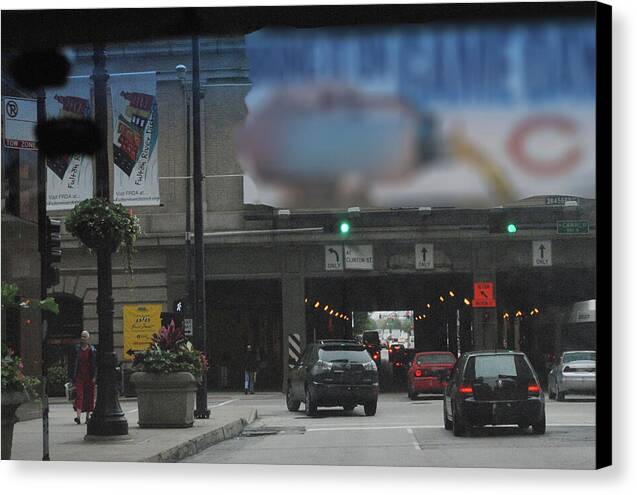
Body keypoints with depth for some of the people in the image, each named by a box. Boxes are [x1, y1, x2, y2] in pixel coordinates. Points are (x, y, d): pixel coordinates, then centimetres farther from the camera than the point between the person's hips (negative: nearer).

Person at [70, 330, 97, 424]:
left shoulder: (93, 351, 3)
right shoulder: (77, 349, 6)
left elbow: (96, 364, 2)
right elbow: (73, 364, 8)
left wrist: (94, 376, -7)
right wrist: (72, 377, 4)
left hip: (89, 376, 0)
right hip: (79, 376, 0)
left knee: (89, 396, 5)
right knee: (79, 395, -12)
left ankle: (88, 416, 17)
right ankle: (78, 416, -20)